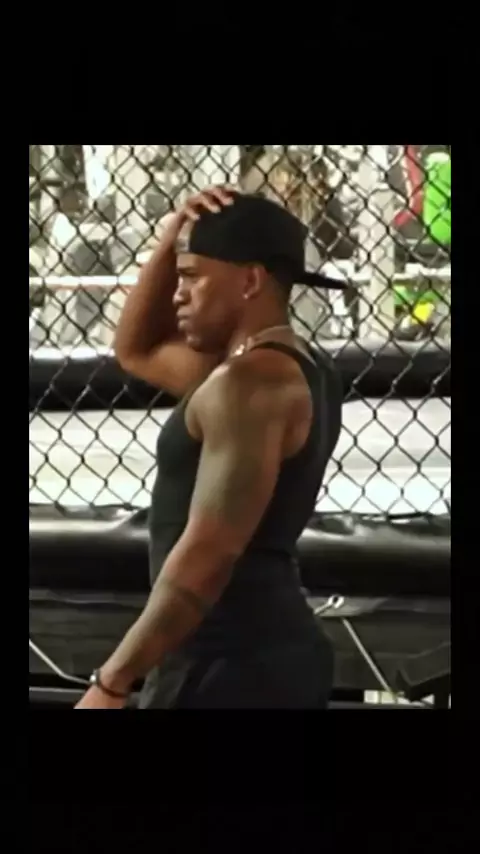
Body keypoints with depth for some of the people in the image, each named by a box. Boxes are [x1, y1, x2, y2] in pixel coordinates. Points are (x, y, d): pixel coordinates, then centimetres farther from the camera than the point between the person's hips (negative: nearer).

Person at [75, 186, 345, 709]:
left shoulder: (250, 380, -16)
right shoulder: (297, 371, 15)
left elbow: (210, 550, -23)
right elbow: (136, 350, 28)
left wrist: (110, 683, -21)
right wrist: (173, 242, 13)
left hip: (226, 669, -10)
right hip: (276, 655, 10)